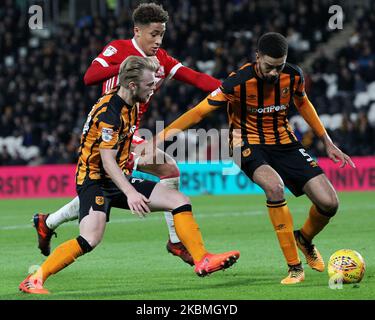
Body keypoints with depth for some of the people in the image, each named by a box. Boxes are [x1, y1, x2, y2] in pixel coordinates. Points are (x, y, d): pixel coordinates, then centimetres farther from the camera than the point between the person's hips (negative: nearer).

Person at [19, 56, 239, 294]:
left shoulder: (130, 104, 7)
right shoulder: (109, 111, -22)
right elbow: (107, 161, -27)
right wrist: (130, 193, -36)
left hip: (119, 178, 9)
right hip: (95, 179, -9)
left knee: (180, 201, -1)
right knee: (91, 239, -29)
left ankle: (202, 261, 1)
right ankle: (34, 280, -20)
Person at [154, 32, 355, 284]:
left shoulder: (293, 75, -9)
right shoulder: (238, 83, -22)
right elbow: (199, 112, -15)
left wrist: (328, 143, 17)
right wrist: (159, 138, -21)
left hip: (285, 143, 4)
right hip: (249, 145, -4)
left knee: (329, 202, -11)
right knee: (274, 186, -37)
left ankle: (305, 239, 25)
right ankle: (295, 267, -26)